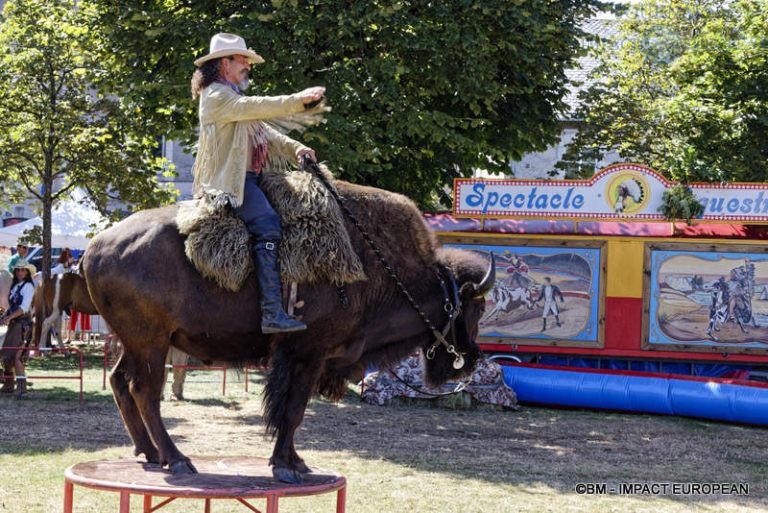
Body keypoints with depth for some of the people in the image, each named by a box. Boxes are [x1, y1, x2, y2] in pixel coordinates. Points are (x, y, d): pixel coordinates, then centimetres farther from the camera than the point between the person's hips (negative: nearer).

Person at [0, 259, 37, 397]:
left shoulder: (28, 287, -7)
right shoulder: (14, 286, 16)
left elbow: (24, 307, -17)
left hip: (23, 322, -8)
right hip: (13, 323, 8)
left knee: (15, 354, -17)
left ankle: (21, 385, -20)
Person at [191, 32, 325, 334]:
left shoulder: (234, 96, 27)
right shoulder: (216, 95, -6)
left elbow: (264, 130, 24)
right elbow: (256, 107, -20)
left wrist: (293, 148, 9)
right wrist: (299, 100, -22)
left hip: (249, 177, 11)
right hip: (229, 180, -11)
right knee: (268, 227, -26)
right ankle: (273, 313, -35)